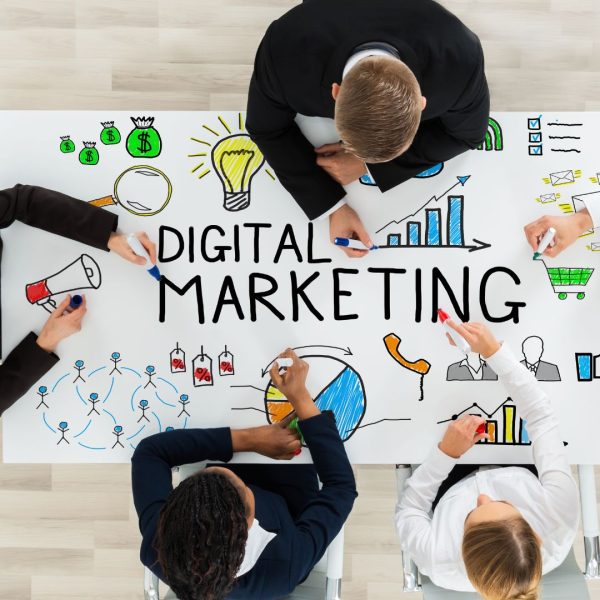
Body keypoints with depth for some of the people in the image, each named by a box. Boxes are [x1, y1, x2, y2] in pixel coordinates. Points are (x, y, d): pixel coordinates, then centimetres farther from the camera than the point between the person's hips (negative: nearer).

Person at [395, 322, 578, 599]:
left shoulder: (439, 564, -47)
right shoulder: (558, 514, -47)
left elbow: (408, 510, -23)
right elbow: (541, 415, -36)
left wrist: (446, 451, -32)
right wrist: (494, 350, -37)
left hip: (455, 492, -1)